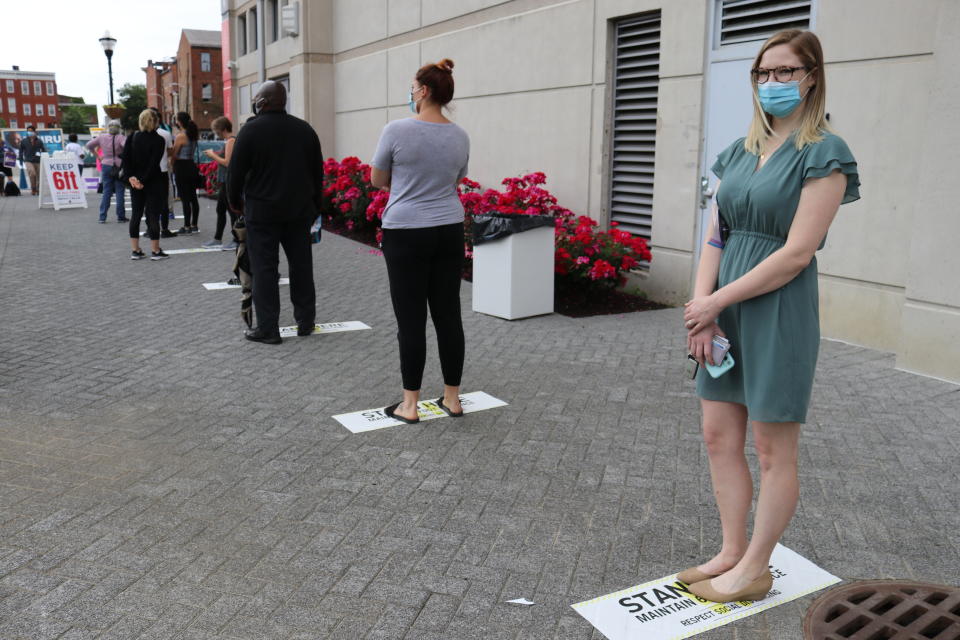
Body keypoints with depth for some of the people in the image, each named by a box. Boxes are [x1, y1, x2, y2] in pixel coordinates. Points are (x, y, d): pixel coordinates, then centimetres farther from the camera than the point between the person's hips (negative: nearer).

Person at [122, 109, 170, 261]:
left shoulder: (131, 138, 5)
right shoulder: (158, 140, -9)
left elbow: (126, 159, -2)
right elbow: (154, 163, -16)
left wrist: (130, 177, -6)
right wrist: (144, 180, -13)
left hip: (134, 182, 5)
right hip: (154, 182, -4)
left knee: (135, 215, 10)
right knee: (153, 215, -1)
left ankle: (135, 250, 11)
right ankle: (155, 251, 2)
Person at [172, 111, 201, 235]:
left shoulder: (180, 136, -14)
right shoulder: (194, 135, 7)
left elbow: (174, 154, -10)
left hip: (182, 168, -7)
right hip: (192, 166, 7)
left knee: (185, 198, -3)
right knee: (193, 197, 11)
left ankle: (187, 226, 1)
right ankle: (194, 225, 16)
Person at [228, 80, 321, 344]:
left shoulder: (251, 130, -8)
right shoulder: (305, 129, 8)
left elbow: (236, 171, -6)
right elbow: (318, 171, 12)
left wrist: (235, 202, 9)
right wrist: (314, 206, 19)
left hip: (262, 211, -4)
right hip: (299, 211, 5)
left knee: (264, 268, 0)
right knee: (301, 265, 11)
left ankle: (267, 329, 2)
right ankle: (305, 322, 19)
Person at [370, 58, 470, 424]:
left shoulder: (397, 131, -11)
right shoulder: (459, 137, 5)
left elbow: (377, 180, 2)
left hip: (406, 233, -5)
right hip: (449, 231, 5)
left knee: (411, 319, 0)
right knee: (448, 314, 9)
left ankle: (409, 405, 7)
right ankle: (452, 398, 17)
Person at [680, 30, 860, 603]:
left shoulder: (824, 153, -9)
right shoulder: (740, 152, 11)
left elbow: (796, 254, -16)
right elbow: (717, 237, 6)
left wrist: (714, 301, -15)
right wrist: (700, 308, -7)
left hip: (778, 312, -7)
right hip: (723, 310, 7)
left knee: (774, 449, 6)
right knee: (720, 436, 12)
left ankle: (754, 570, 20)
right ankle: (732, 552, 27)